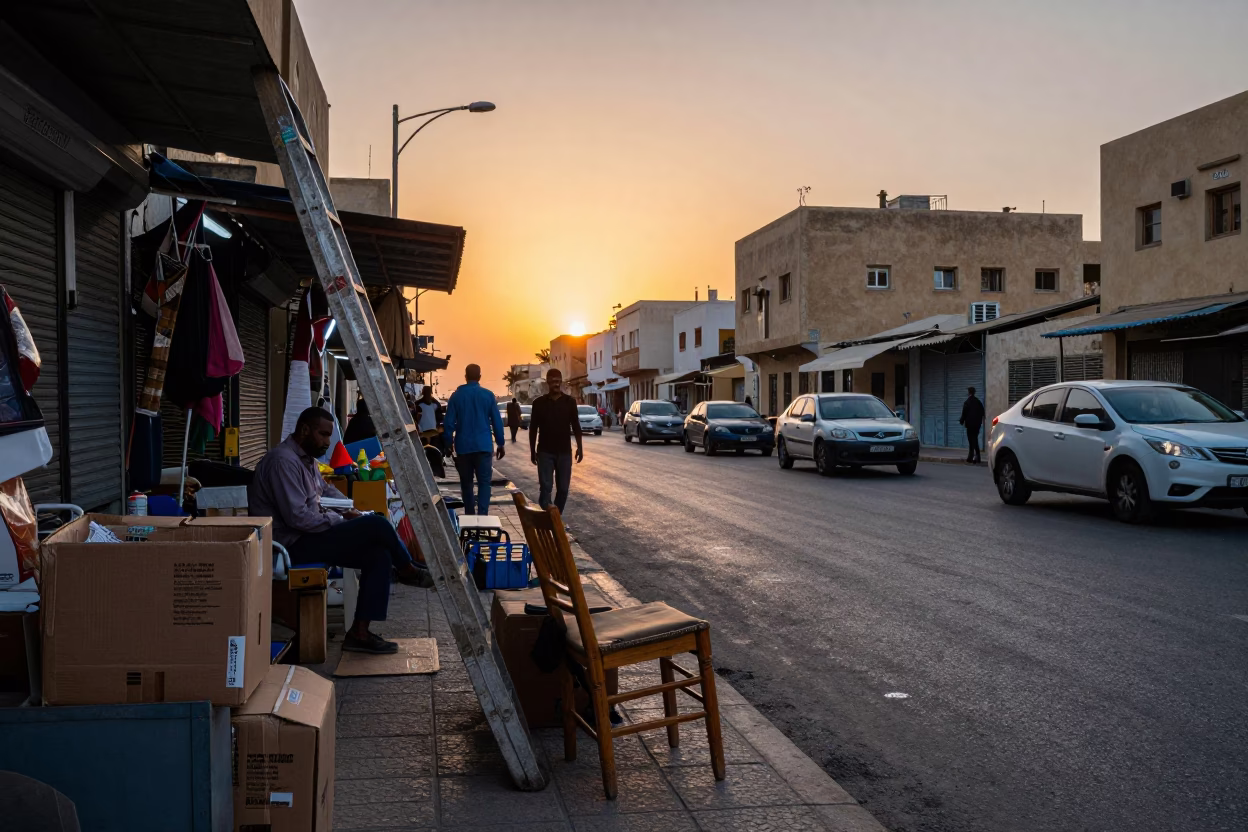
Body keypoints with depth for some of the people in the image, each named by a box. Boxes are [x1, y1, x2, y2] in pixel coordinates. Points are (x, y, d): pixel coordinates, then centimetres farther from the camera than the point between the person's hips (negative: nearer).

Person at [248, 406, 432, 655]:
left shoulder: (307, 459, 14)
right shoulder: (283, 460, -18)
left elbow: (327, 490, 31)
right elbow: (297, 517, -25)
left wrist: (348, 511, 10)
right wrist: (341, 520, -15)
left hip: (309, 537, 10)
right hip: (293, 545, -10)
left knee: (379, 555, -5)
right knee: (376, 525, -19)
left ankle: (359, 633, -5)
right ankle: (408, 571, 10)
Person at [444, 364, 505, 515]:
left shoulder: (456, 395, 1)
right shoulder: (488, 395, -1)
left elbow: (448, 422, 0)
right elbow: (497, 421, 0)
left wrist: (449, 443, 10)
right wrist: (500, 444, 7)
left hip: (463, 446, 1)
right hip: (483, 446, -1)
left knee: (466, 483, 13)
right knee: (484, 482, -2)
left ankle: (469, 516, 20)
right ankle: (482, 516, -16)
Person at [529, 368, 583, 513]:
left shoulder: (569, 402, 3)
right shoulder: (539, 402, 0)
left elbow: (576, 426, 7)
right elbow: (533, 428, 4)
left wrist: (579, 447, 1)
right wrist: (532, 451, 1)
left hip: (564, 452, 2)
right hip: (545, 452, -2)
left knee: (563, 488, 5)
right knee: (545, 487, -7)